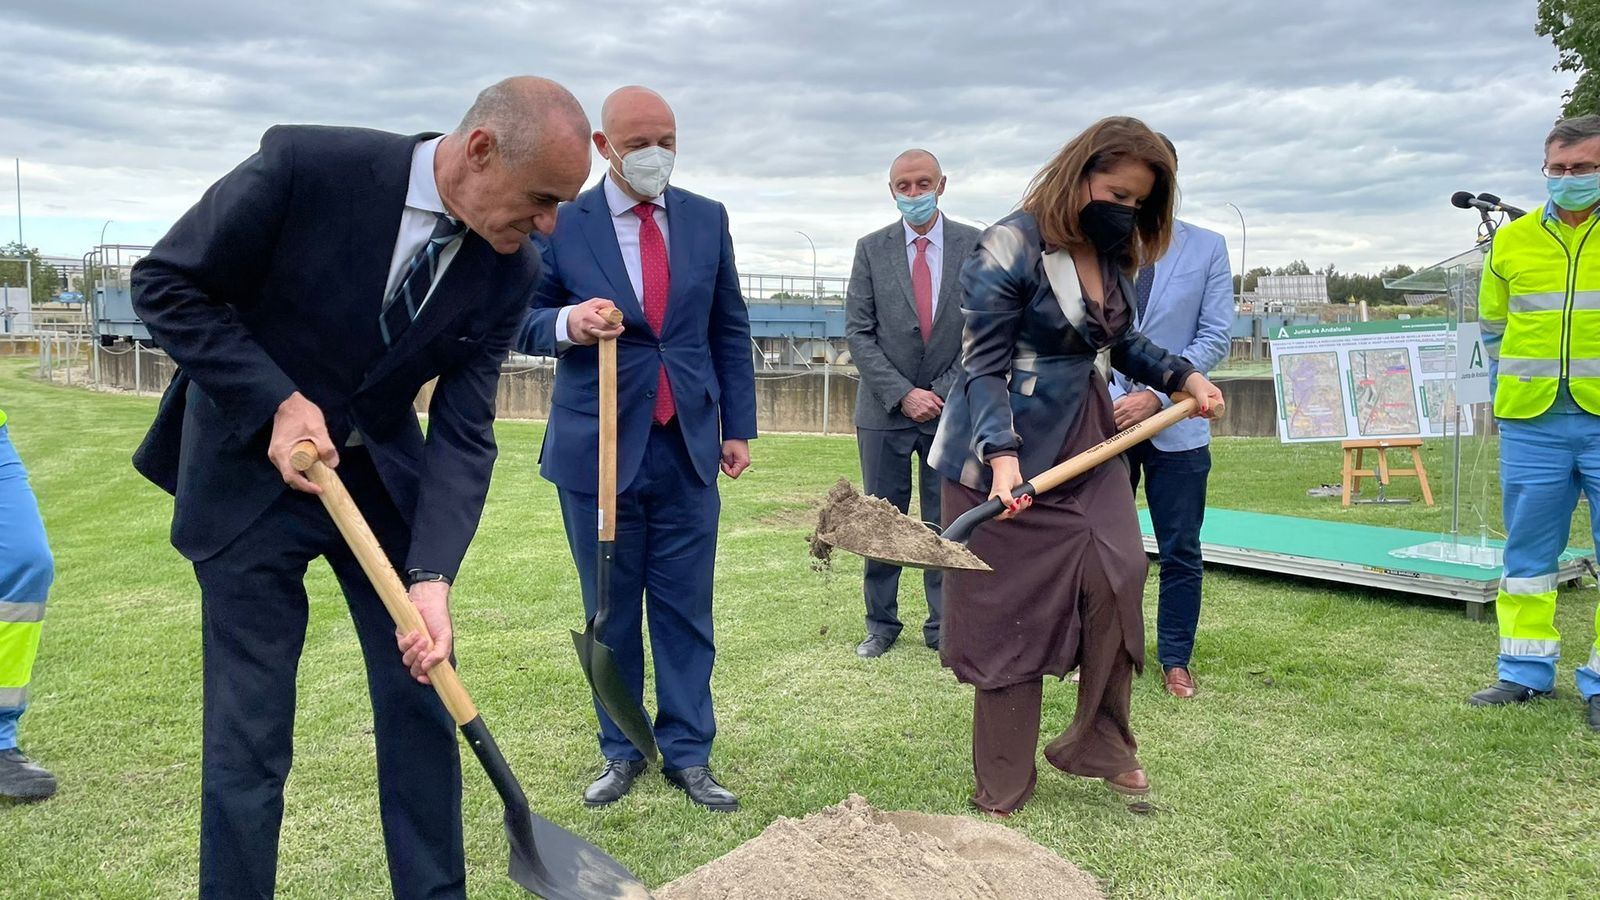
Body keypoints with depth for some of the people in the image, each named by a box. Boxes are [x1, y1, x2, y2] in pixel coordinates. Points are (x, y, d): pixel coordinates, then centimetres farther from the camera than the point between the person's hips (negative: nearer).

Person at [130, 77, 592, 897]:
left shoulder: (510, 269, -11)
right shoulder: (305, 165, -23)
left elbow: (463, 435, -12)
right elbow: (164, 283, -13)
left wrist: (432, 578, -23)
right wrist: (277, 402, -22)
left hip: (383, 473, 4)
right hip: (251, 470, -3)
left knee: (422, 699, 6)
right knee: (249, 731, 0)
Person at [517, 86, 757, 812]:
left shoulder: (707, 219, 6)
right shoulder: (562, 223, -3)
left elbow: (730, 329, 12)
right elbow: (525, 321, 1)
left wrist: (739, 425, 8)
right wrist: (569, 323, -22)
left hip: (688, 443, 2)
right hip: (599, 445, -2)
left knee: (686, 607, 5)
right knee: (611, 609, 9)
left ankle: (687, 753, 16)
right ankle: (621, 751, 23)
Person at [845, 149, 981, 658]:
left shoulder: (976, 247, 2)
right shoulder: (871, 249, 3)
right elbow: (858, 333, -1)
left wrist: (945, 392, -8)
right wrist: (902, 394, -10)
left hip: (952, 407, 0)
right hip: (884, 410, 1)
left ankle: (944, 627, 15)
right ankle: (881, 625, 18)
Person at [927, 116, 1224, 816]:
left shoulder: (1110, 257, 8)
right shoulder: (1009, 250, -14)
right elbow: (984, 366, -18)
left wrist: (1180, 374, 11)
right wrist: (1002, 453, -30)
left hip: (1089, 450, 7)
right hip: (1011, 463, -7)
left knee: (1115, 586, 3)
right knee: (1012, 618, 0)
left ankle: (1099, 747, 24)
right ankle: (1002, 795, 15)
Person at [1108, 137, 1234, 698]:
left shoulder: (1207, 248, 2)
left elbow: (1217, 336, -3)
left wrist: (1158, 395, -13)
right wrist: (1102, 400, -9)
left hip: (1176, 425, -1)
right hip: (1103, 421, 1)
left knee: (1180, 552, 6)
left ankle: (1175, 660, 20)